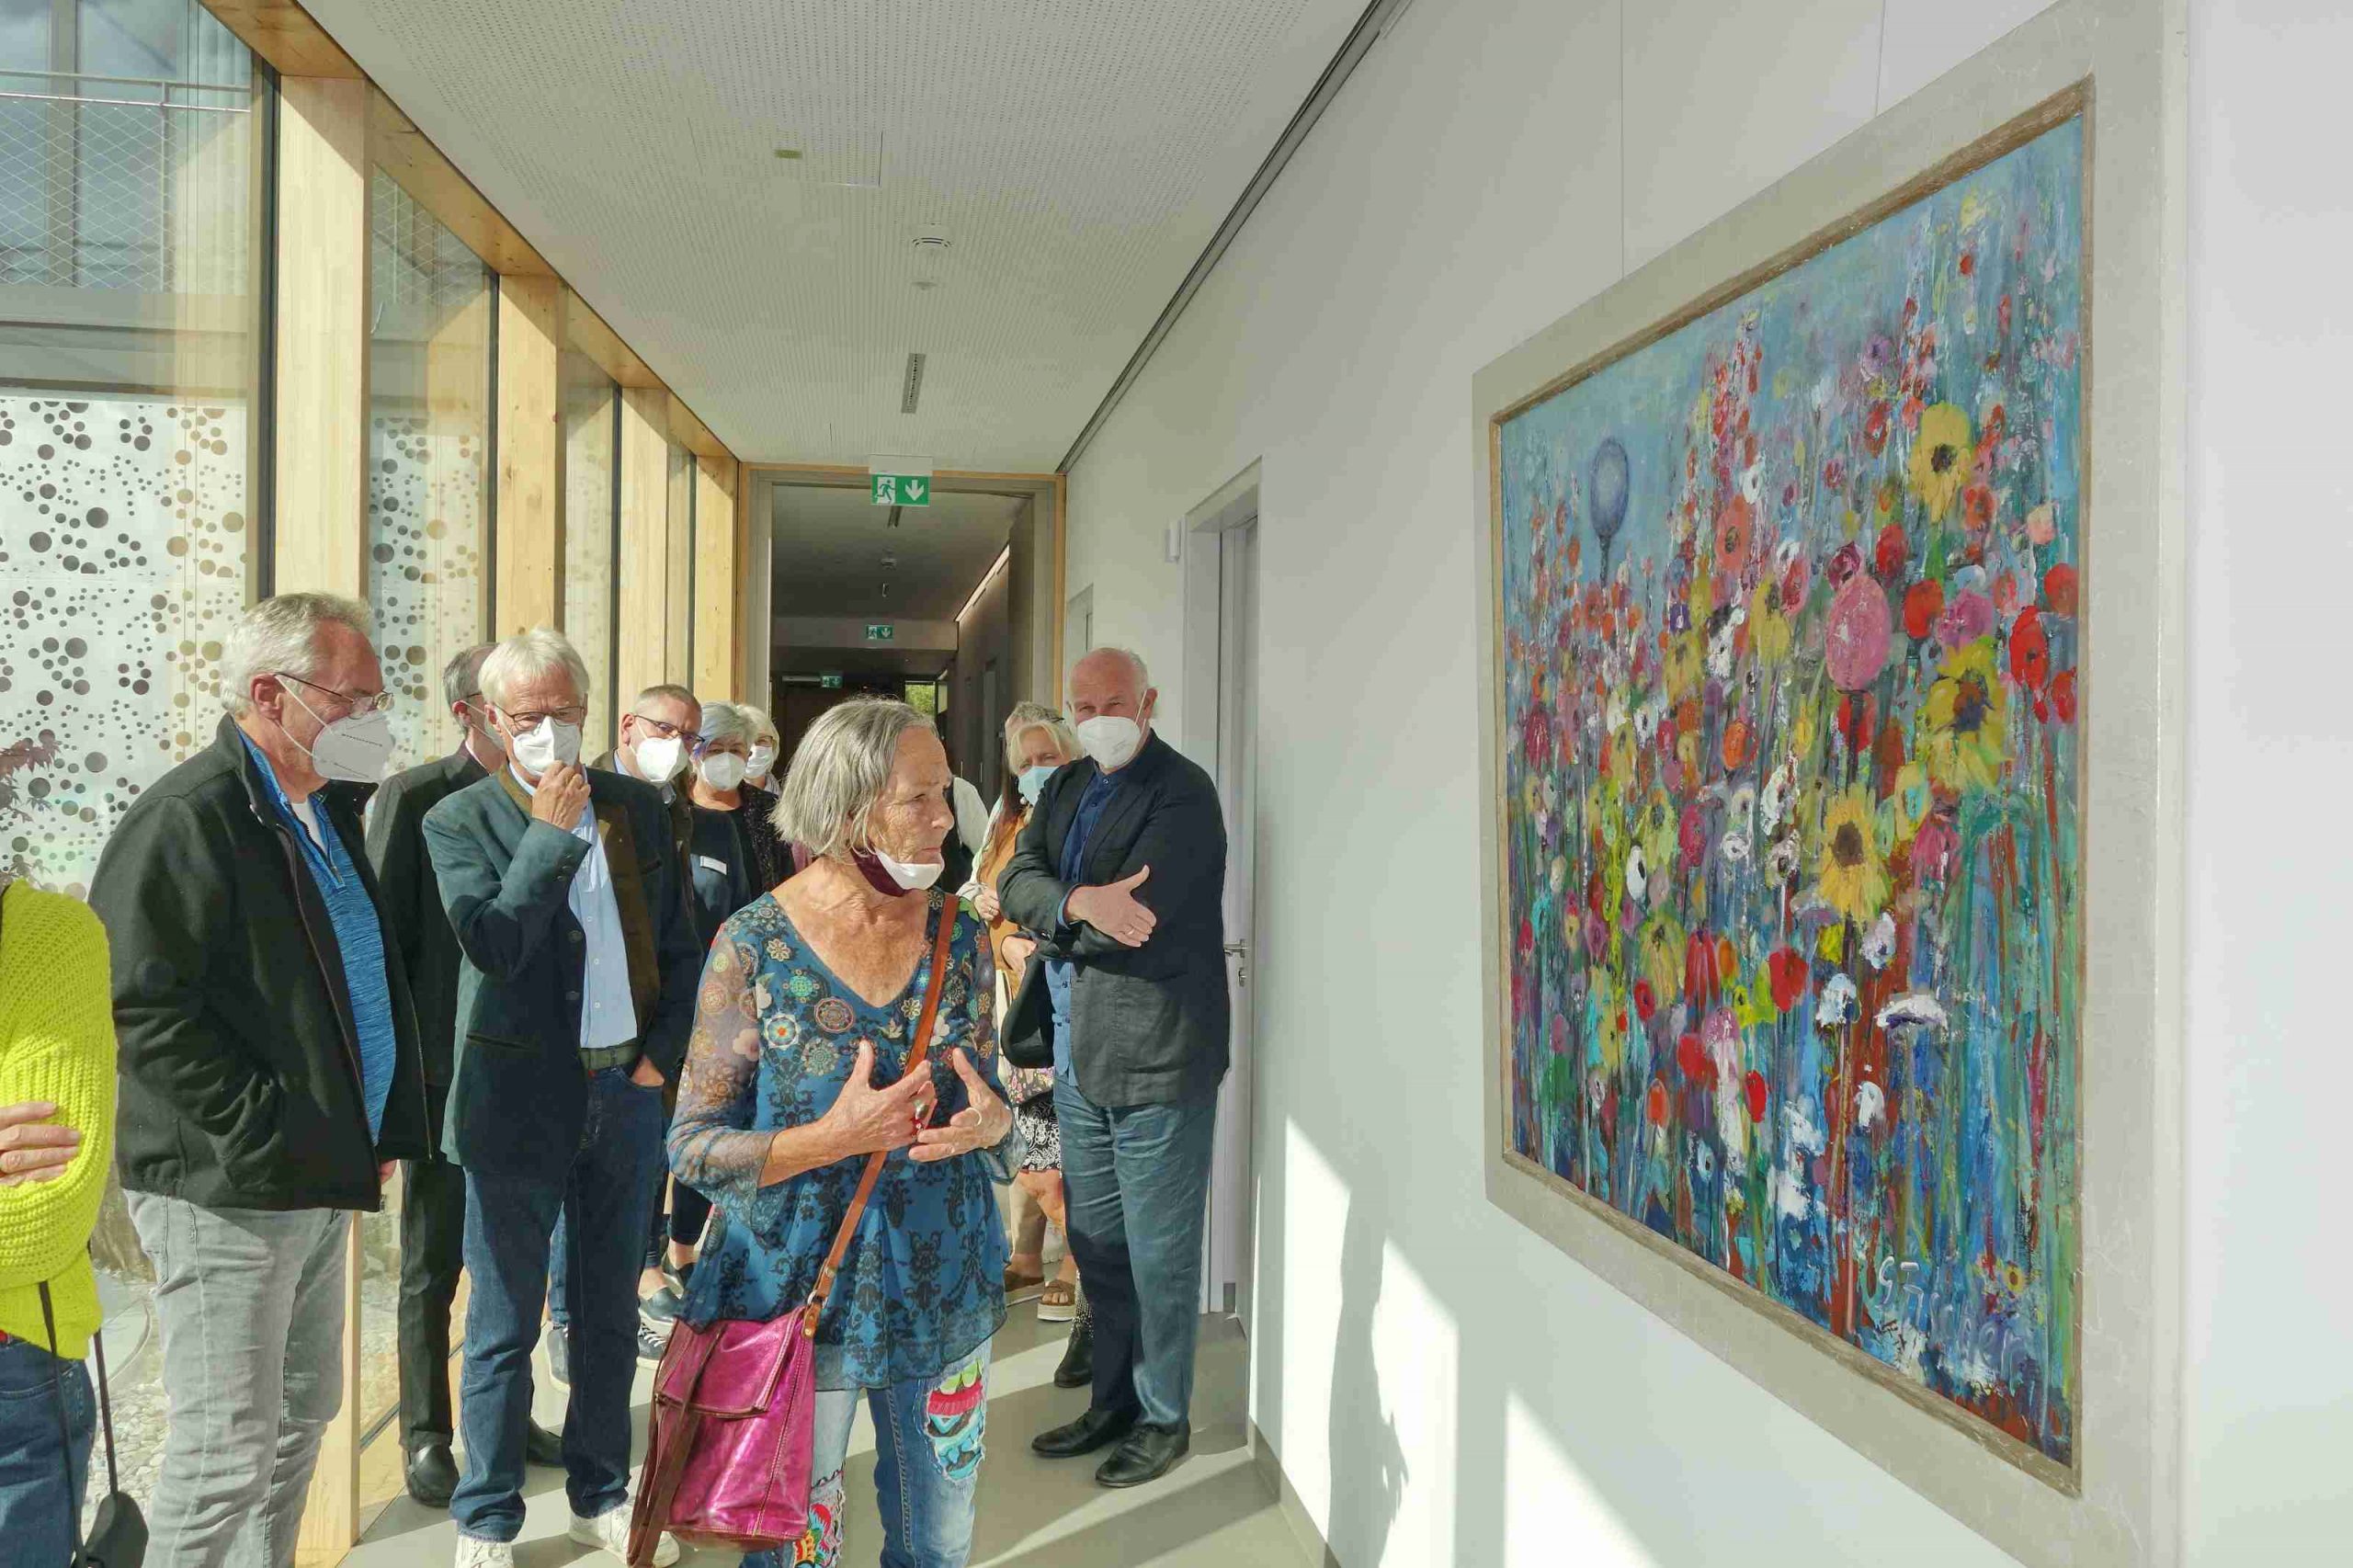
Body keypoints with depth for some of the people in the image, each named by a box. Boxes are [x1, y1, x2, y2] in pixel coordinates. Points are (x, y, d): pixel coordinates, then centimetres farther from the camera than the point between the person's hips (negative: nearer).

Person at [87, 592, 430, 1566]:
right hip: (231, 1192, -9)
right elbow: (143, 1010, -22)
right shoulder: (189, 817, -17)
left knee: (301, 1415, 19)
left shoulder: (329, 811, 12)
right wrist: (272, 1138, -21)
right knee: (228, 1452, -1)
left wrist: (381, 1129, 13)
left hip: (317, 1182, 9)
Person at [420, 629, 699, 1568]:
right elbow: (493, 944, -20)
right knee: (503, 1329, 7)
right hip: (520, 1102, -4)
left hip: (628, 1093, 4)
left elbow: (679, 947, 10)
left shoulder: (638, 807, 6)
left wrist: (663, 1055, 1)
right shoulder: (460, 820, -5)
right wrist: (550, 830, -18)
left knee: (610, 1315, 16)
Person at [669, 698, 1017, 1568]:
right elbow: (692, 1145, -10)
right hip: (799, 1293, -3)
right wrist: (836, 1138, -24)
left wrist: (990, 1121, -15)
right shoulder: (755, 945, -12)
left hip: (944, 1291, 4)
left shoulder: (959, 934, -1)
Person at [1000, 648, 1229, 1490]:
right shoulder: (1066, 788, 12)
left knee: (1158, 1251, 5)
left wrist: (1050, 919, -6)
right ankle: (1114, 1399, 34)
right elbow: (1016, 881, -1)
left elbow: (1133, 917, -21)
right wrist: (1078, 902, -21)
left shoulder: (1183, 793, -12)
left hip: (1153, 1051, -7)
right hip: (1078, 1050, 8)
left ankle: (1163, 1416, 22)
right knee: (1097, 1243, 19)